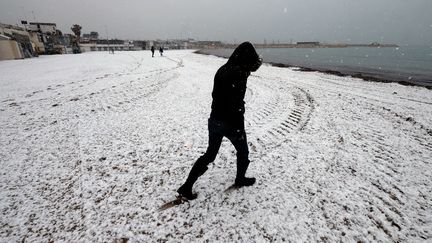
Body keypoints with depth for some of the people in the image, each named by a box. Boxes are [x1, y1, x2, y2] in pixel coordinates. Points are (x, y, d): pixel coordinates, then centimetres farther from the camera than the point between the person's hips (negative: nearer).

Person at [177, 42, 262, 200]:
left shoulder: (222, 69, 8)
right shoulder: (239, 73, -18)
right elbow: (237, 105, -22)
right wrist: (239, 129, -17)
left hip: (214, 120, 8)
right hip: (231, 123, -7)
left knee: (210, 154, 17)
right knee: (243, 152, 20)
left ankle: (186, 187, 17)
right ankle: (240, 179, 41)